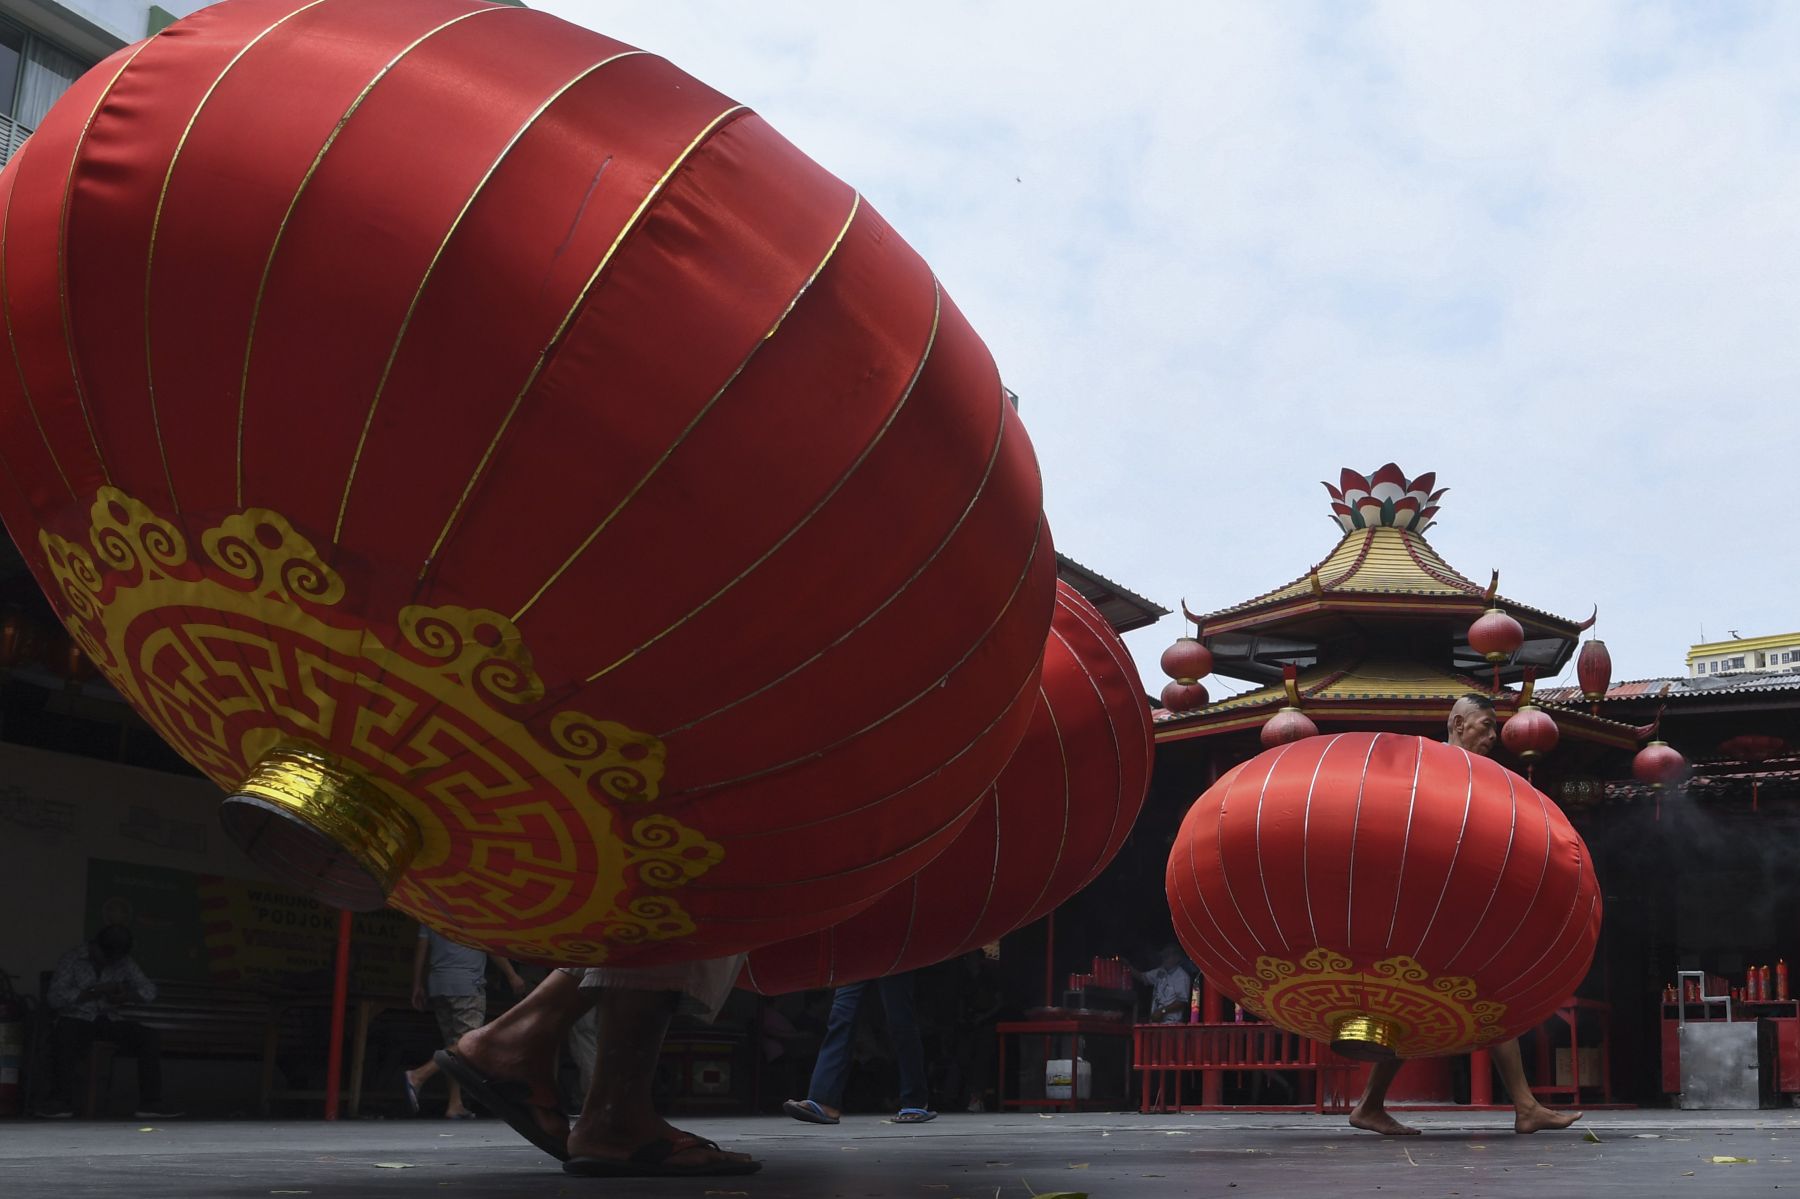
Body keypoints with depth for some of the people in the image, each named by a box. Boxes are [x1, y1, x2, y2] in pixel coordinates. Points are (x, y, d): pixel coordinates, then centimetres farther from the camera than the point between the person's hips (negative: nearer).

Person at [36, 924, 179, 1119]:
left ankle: (150, 1103, -21)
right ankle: (59, 1101, -28)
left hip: (108, 1020, 4)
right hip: (76, 1018, -4)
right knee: (64, 1037, -41)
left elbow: (149, 990, 10)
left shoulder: (123, 963, 11)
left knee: (151, 1037, -20)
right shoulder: (72, 959, -2)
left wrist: (126, 996, -12)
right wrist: (95, 992, -17)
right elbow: (56, 997, -11)